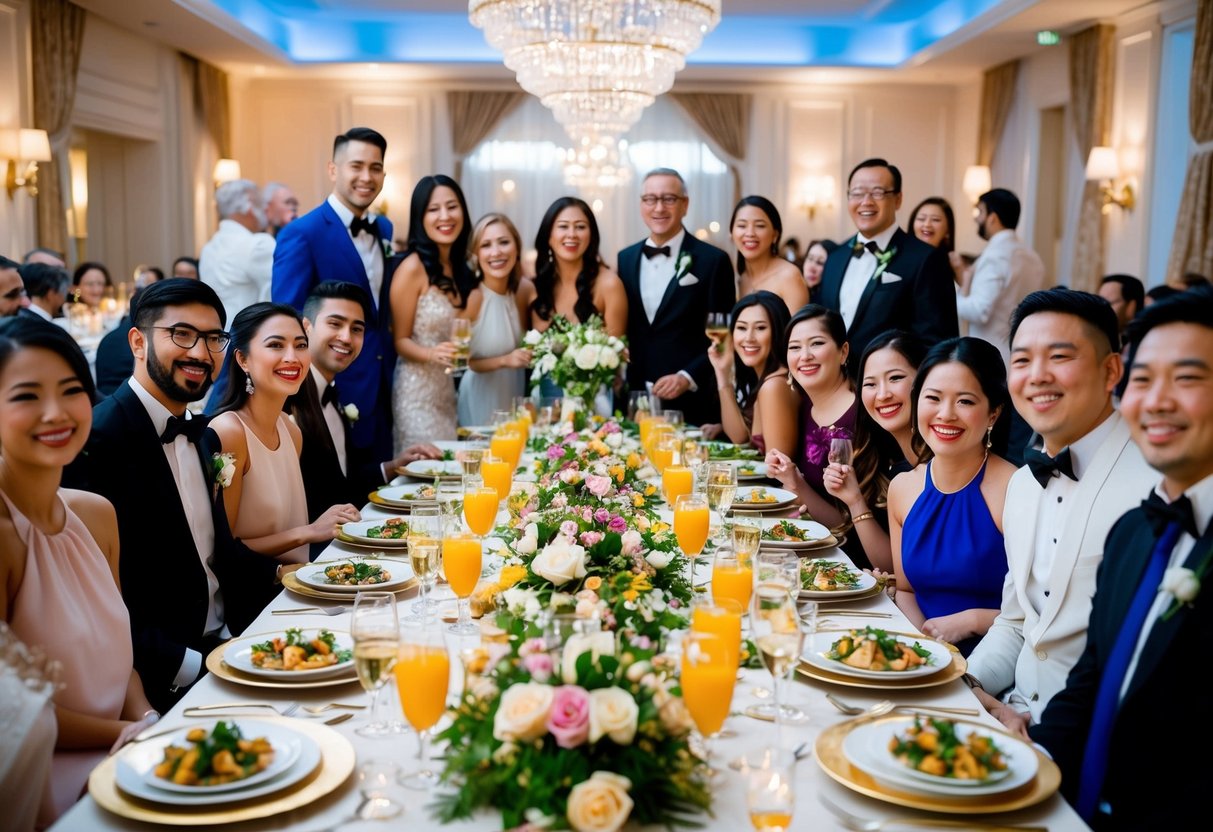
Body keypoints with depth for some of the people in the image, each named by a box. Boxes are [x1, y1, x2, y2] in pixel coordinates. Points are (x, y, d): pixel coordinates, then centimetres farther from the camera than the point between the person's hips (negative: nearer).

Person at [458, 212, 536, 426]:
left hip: (515, 391, 4)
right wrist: (504, 361, -23)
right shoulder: (470, 297, -20)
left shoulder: (526, 289, -7)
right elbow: (460, 360, -13)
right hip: (481, 398, -4)